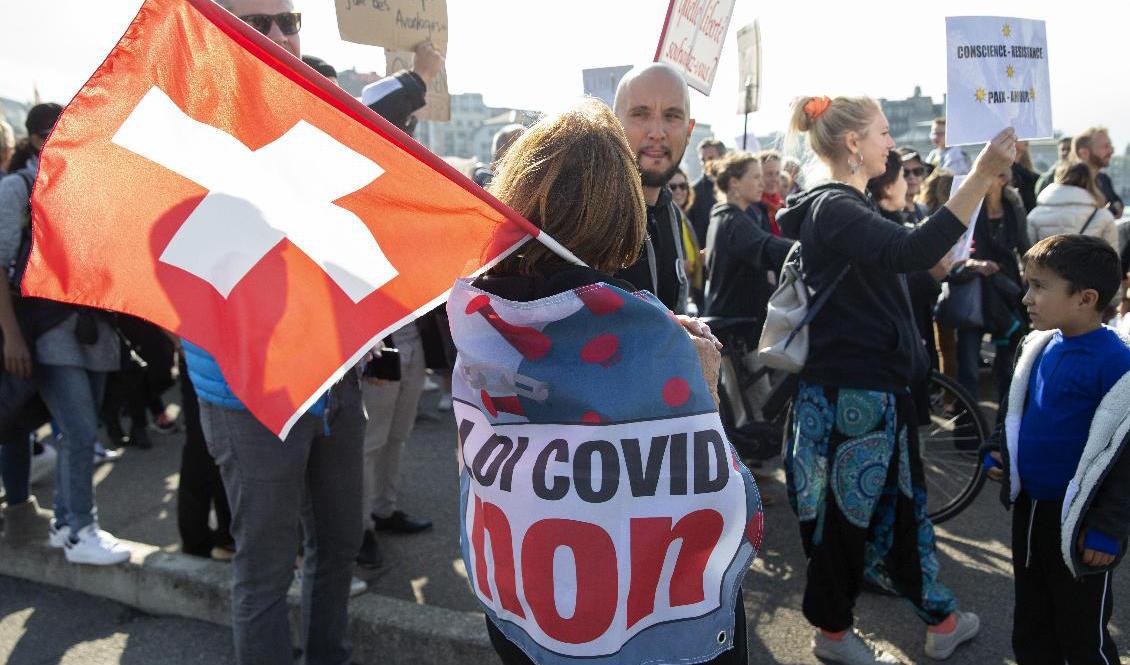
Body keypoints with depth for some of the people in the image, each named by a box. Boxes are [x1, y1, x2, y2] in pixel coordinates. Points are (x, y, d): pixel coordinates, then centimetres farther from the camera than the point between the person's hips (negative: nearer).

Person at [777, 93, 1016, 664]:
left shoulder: (844, 207, 15)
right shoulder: (834, 209, -19)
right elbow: (912, 252, -36)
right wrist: (981, 175, -37)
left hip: (877, 388, 11)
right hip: (850, 395, -11)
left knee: (901, 504, 18)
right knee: (846, 512, 5)